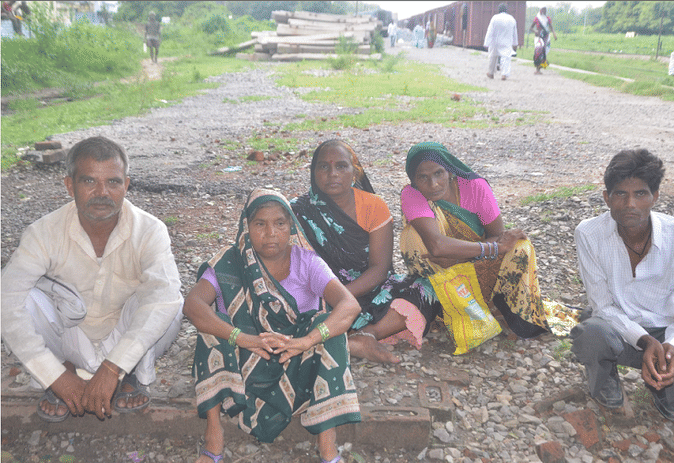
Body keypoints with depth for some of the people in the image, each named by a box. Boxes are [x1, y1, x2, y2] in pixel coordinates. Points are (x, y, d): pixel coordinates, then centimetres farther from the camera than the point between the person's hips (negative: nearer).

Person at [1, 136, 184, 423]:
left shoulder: (150, 231, -23)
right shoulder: (45, 233, -20)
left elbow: (164, 295, -40)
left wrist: (111, 368, -49)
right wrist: (56, 376, -37)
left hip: (126, 337, -1)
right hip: (69, 342, 1)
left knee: (170, 305, -32)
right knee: (26, 298, -27)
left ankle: (136, 375, -5)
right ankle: (69, 370, -5)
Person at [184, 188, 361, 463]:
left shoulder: (305, 262, -9)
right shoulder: (229, 264, -8)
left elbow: (350, 305, -24)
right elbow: (192, 304, -26)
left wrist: (306, 341, -42)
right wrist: (243, 338, -42)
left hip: (297, 363, 0)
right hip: (246, 361, 1)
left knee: (328, 326, -27)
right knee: (213, 326, -23)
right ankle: (213, 433, -21)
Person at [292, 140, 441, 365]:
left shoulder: (374, 206, -5)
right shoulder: (299, 212, -7)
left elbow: (379, 268, -11)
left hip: (369, 287, 2)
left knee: (425, 291, -23)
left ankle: (363, 337, -38)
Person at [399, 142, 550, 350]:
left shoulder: (475, 186, -17)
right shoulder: (411, 195, -24)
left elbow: (498, 235, -12)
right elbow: (436, 245, -38)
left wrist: (456, 254, -27)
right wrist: (494, 247, -35)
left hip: (480, 266, 1)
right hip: (438, 271, 0)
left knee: (519, 247, -27)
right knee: (415, 237, -32)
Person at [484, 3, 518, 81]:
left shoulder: (495, 18, -8)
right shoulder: (512, 19, 4)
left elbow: (490, 32, -10)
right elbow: (515, 33, 14)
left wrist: (487, 43, -10)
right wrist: (515, 44, 25)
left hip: (495, 43, -1)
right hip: (507, 43, 1)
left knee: (493, 57, 15)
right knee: (506, 58, -2)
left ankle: (491, 73, 29)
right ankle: (504, 74, -18)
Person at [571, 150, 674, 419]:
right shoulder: (589, 234, -16)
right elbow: (603, 305, -13)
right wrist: (644, 341, -28)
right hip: (615, 327, -1)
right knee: (589, 334, -37)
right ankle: (605, 381, 1)